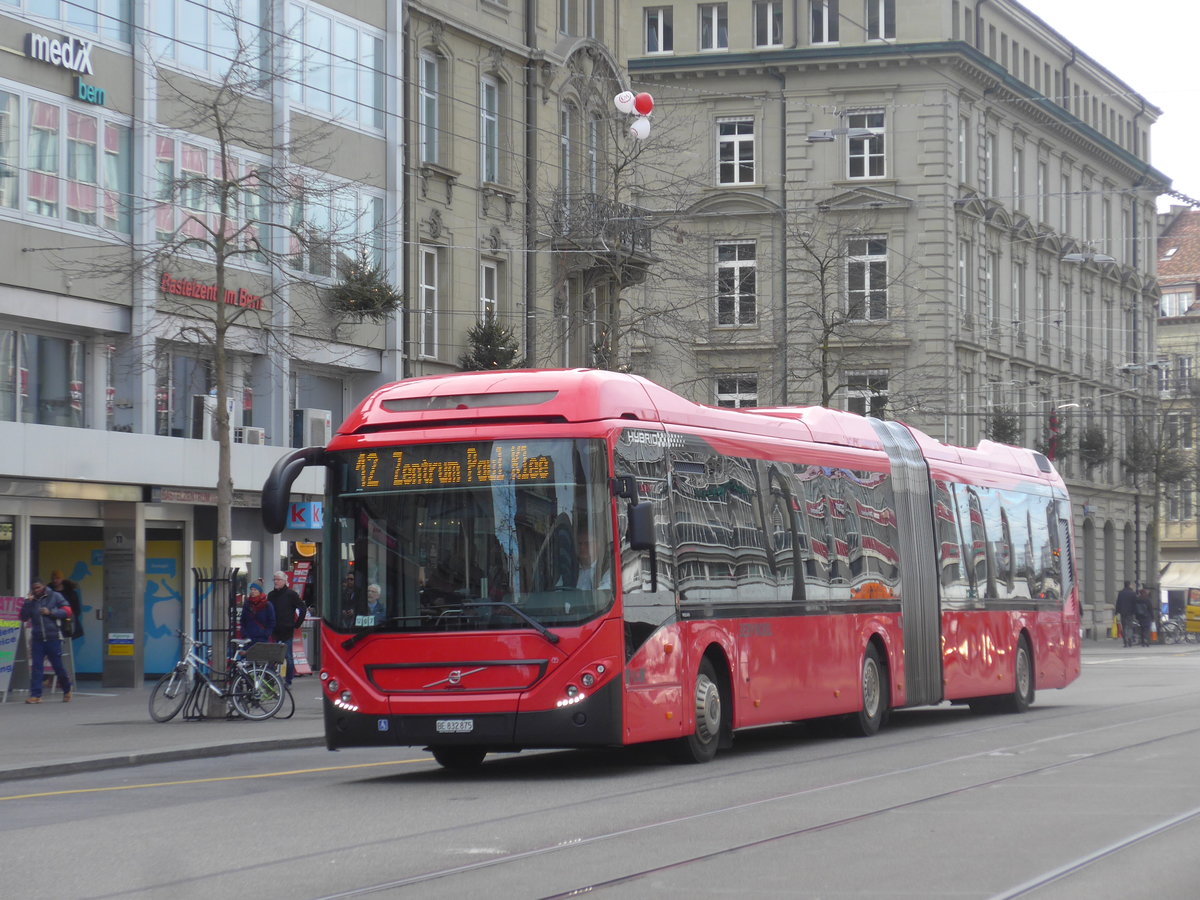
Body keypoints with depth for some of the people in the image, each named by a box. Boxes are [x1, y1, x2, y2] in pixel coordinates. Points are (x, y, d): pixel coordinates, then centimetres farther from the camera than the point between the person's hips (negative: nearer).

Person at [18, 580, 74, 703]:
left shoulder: (55, 596, 3)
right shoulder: (31, 600, 9)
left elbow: (67, 611, -3)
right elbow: (23, 617, 2)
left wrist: (50, 612, -14)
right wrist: (27, 603, -10)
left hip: (53, 638, -2)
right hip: (37, 638, 2)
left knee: (58, 666, 4)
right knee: (36, 667, -5)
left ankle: (67, 689, 26)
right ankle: (35, 695, -6)